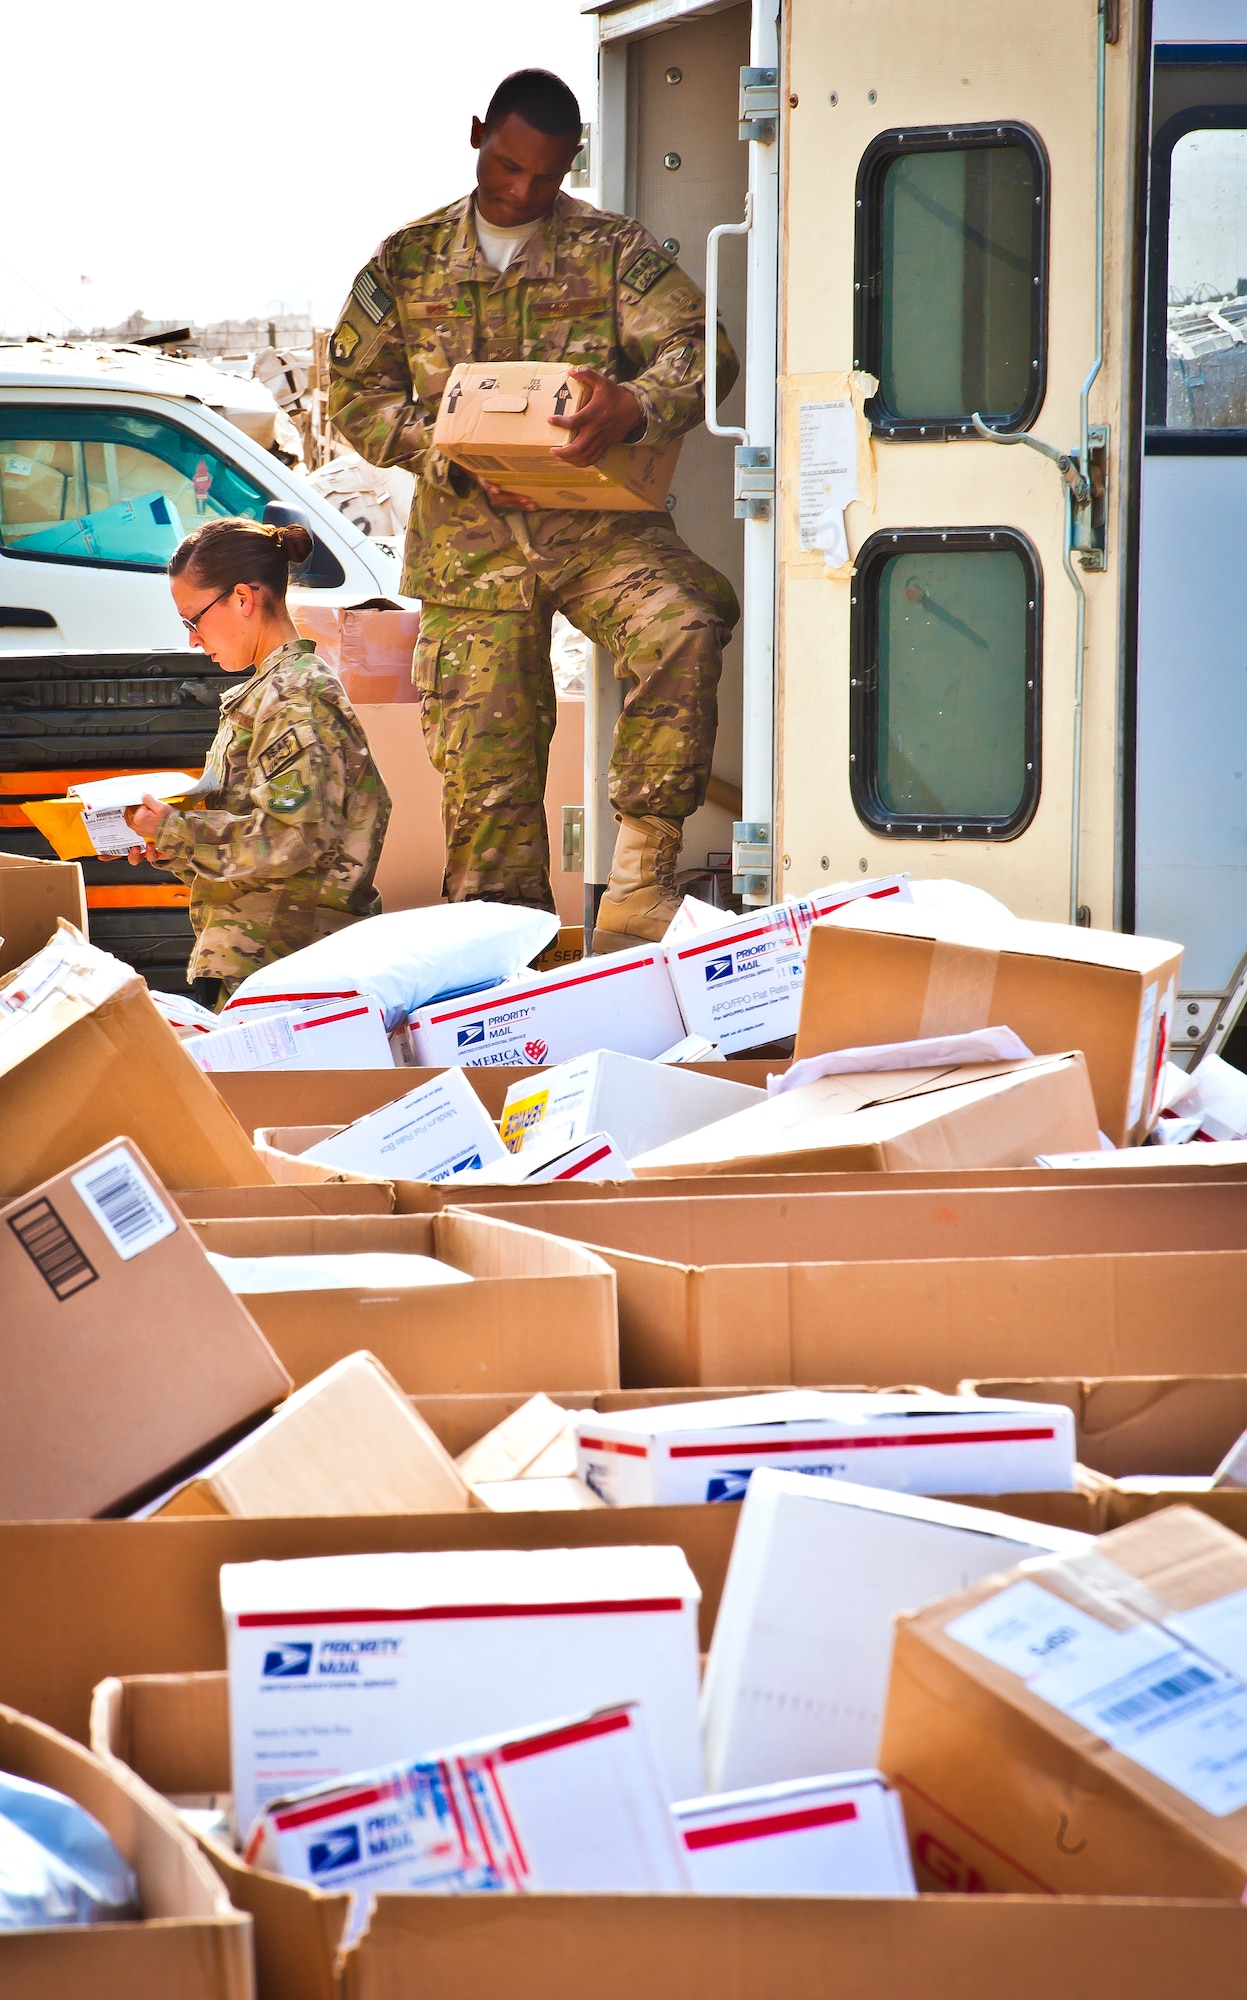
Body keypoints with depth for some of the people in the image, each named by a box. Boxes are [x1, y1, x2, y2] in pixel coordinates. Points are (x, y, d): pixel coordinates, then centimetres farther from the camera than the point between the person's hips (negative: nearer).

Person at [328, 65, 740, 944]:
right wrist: (456, 460, -10)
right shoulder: (407, 263, 10)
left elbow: (700, 349, -6)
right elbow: (358, 394, 8)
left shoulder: (614, 249, 5)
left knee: (681, 628, -31)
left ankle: (642, 875, -27)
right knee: (483, 766, -2)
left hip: (598, 522, -1)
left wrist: (634, 409, -29)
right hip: (472, 540, 2)